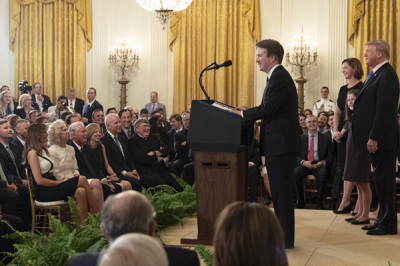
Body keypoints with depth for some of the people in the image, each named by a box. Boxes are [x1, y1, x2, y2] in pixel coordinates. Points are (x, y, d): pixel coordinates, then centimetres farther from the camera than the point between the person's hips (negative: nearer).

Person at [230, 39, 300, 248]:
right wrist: (247, 112, 10)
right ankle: (282, 233, 24)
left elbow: (269, 108, -21)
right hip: (277, 144, 11)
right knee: (279, 190, 15)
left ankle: (286, 239, 1)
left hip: (281, 144, -11)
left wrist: (243, 114, -12)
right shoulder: (276, 76, 19)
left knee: (282, 190, -5)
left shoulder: (280, 77, -14)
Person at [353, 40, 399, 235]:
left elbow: (384, 110, -21)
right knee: (381, 180, 14)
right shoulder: (376, 74, 17)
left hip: (382, 139, -10)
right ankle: (383, 220, 22)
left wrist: (374, 138, -22)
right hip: (375, 139, 10)